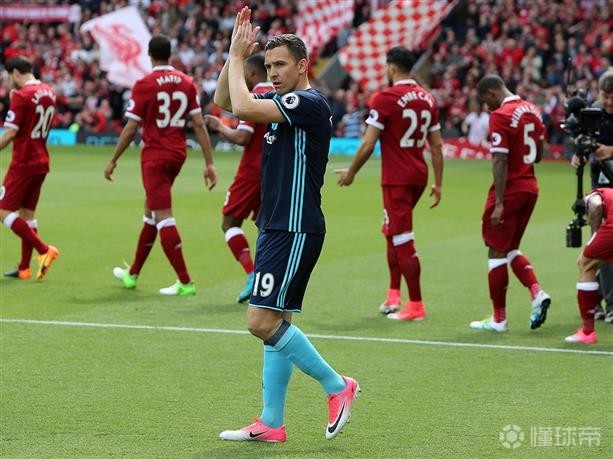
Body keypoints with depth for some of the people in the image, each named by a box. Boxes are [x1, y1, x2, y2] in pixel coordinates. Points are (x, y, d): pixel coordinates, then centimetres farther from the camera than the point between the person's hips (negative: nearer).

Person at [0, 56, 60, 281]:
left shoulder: (21, 96, -16)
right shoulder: (49, 92, 8)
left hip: (23, 163, -8)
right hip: (41, 162, 8)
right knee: (27, 213, 13)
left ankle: (44, 250, -14)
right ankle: (24, 268, 14)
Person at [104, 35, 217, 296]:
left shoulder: (144, 85, -11)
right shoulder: (186, 83, 3)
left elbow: (131, 128, -9)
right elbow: (199, 125, 0)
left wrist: (113, 161, 2)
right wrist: (209, 163, 3)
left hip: (154, 156, -6)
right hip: (178, 154, 6)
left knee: (163, 217, -5)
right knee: (151, 212, 20)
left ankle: (185, 282, -11)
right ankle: (133, 274, 32)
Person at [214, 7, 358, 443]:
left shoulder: (310, 103, -16)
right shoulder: (281, 101, 13)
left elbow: (243, 107, -25)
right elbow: (223, 102, 16)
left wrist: (237, 57, -12)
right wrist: (235, 54, 4)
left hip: (296, 230, -10)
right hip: (276, 227, 10)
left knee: (262, 322, -12)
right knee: (275, 323, 9)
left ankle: (337, 386, -1)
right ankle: (271, 423, 12)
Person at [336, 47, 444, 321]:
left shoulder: (386, 98, -13)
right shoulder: (427, 99, 6)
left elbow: (368, 144, -13)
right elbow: (437, 146, 9)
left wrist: (351, 172, 1)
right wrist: (438, 183, 14)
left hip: (396, 180, -7)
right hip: (419, 176, 7)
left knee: (403, 242, -3)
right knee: (391, 232, 22)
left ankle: (415, 306, 0)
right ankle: (394, 296, 20)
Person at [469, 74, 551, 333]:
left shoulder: (500, 116, -16)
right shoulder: (531, 111, 9)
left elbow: (501, 162, -20)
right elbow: (538, 155, 17)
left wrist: (499, 204, -21)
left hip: (510, 190, -8)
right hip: (530, 187, 8)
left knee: (497, 252, 2)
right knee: (510, 249, 19)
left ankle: (499, 319, 7)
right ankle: (537, 294, 0)